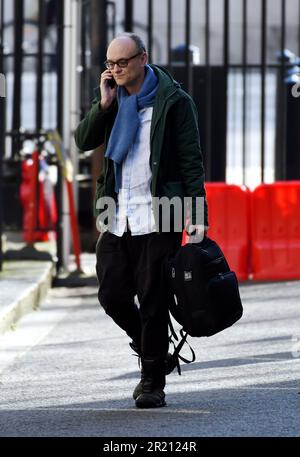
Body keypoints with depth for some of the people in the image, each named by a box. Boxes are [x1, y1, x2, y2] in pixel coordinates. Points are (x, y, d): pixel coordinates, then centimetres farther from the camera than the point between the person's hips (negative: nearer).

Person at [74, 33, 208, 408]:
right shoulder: (109, 97, 11)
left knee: (153, 301, -3)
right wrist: (104, 105, -9)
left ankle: (153, 383, 6)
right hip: (117, 217, 5)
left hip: (158, 216, -5)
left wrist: (197, 214, -11)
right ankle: (152, 351, 26)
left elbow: (191, 161, -5)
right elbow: (84, 141, 4)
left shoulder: (174, 101, -4)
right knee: (112, 296, 2)